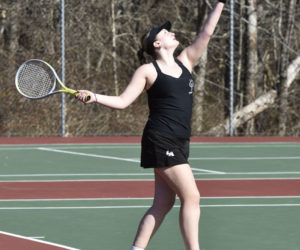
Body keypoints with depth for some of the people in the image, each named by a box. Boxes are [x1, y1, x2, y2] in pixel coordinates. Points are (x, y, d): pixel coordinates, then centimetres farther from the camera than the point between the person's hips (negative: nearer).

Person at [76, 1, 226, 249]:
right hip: (161, 141, -7)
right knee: (191, 197, -12)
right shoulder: (148, 71, -2)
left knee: (163, 204, 5)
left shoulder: (185, 61, 14)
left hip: (178, 143, 7)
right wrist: (94, 97, -19)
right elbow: (122, 101, -3)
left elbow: (206, 33, 12)